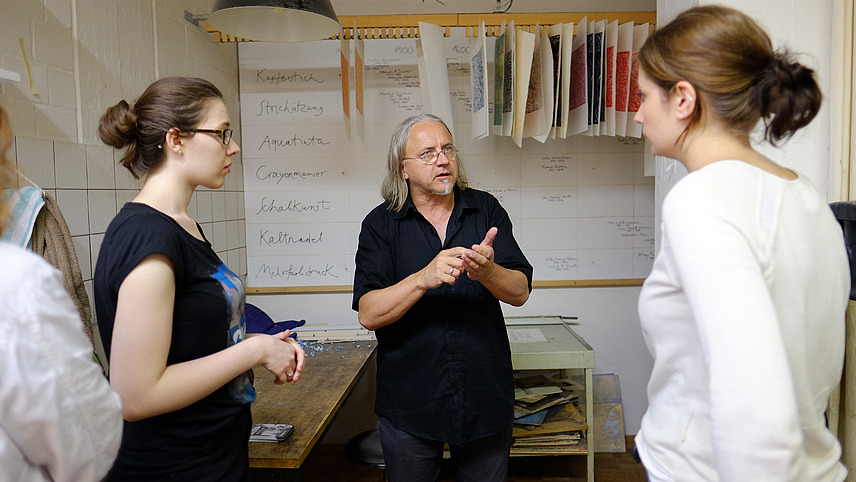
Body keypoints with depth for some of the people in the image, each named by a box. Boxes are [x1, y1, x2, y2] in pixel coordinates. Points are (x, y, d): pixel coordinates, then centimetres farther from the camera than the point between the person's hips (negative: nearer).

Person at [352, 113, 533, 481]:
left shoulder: (486, 210, 1)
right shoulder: (381, 224, -4)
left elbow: (520, 292, -6)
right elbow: (368, 314, -14)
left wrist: (487, 272, -28)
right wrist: (424, 278, -30)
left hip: (486, 398, 2)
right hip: (409, 405, -1)